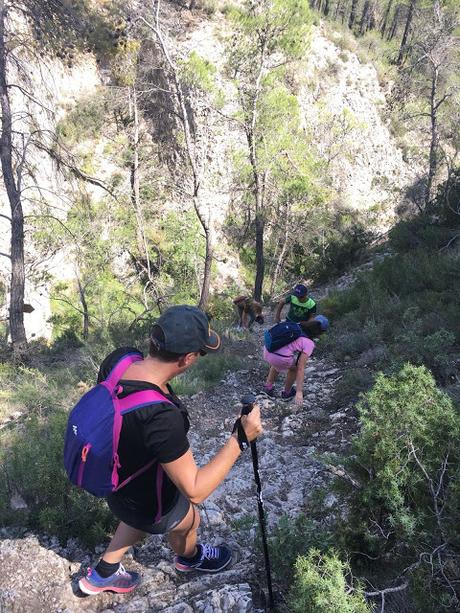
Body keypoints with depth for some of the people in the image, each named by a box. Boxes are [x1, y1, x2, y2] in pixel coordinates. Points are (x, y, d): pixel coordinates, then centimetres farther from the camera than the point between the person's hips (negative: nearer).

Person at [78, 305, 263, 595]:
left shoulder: (118, 358, -23)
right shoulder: (161, 417, -45)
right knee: (189, 519, 29)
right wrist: (239, 439, -30)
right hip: (147, 503, -6)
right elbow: (194, 491, -32)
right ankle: (190, 558, 63)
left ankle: (103, 573, 54)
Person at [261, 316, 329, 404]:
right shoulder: (309, 343, -1)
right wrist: (299, 392, -6)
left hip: (267, 350, 6)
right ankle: (286, 393, 39)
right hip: (281, 359, -6)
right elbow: (301, 369, -7)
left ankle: (268, 387, 40)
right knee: (295, 367, 26)